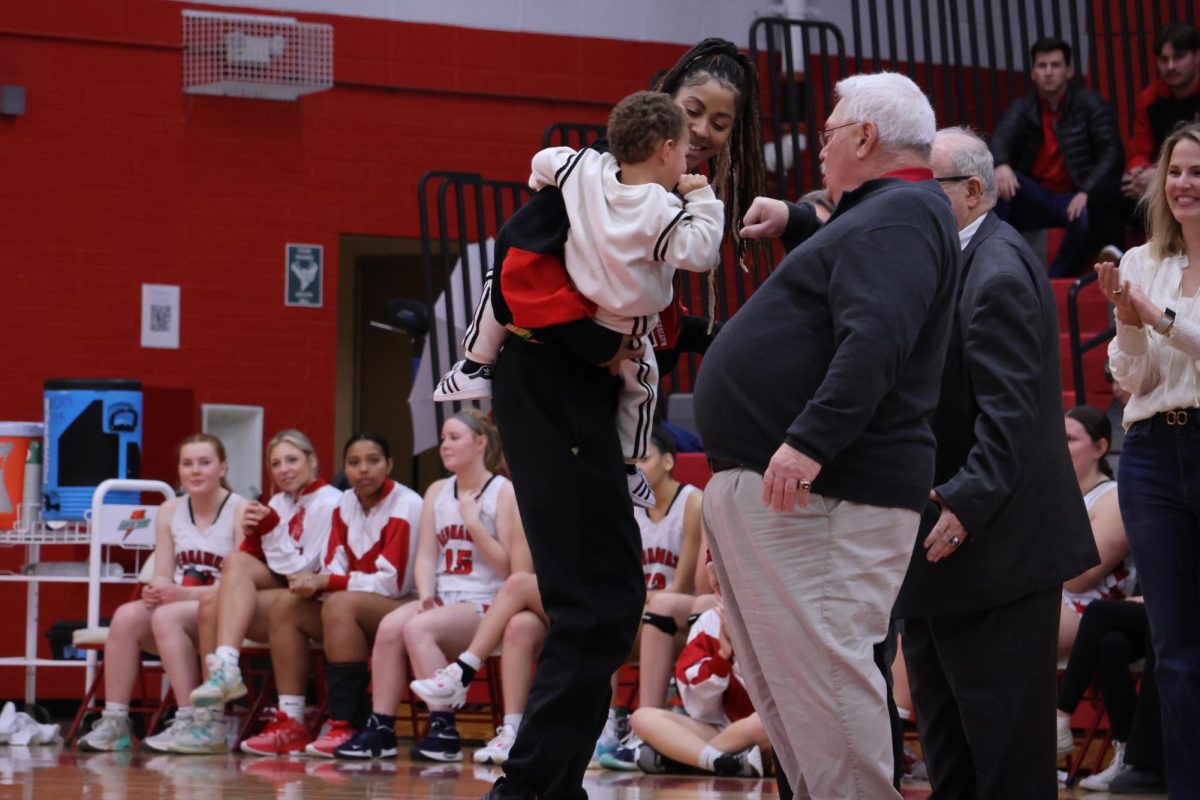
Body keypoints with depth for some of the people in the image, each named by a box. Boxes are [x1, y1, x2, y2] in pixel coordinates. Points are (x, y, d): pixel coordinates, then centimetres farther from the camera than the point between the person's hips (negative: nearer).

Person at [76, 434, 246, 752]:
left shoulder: (240, 511, -6)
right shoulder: (169, 512, 12)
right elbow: (163, 575, 9)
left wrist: (185, 594, -24)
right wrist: (155, 591, -16)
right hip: (178, 606, 5)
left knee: (167, 616, -33)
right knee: (126, 616, -24)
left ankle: (192, 721, -28)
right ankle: (114, 722, -24)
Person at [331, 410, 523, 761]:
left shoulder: (503, 492, -2)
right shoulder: (437, 491, 16)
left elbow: (508, 567, -8)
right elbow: (426, 556, 10)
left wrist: (474, 524, -15)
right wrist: (426, 595, -8)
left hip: (485, 604, -5)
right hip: (443, 600, 5)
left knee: (418, 628, -29)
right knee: (390, 626, -23)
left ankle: (443, 730, -27)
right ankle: (380, 729, -21)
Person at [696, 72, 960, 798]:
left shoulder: (901, 214, -11)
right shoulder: (879, 213, 21)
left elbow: (875, 338, -27)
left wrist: (811, 442, -33)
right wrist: (793, 217, 49)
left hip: (820, 492, -11)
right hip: (768, 487, 11)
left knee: (819, 670, -14)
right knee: (777, 676, 12)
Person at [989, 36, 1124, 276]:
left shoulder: (1091, 104, 3)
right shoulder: (1022, 108, 10)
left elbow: (1111, 153, -5)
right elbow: (1001, 139, -10)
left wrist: (1087, 192, -22)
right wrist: (1001, 165, -35)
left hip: (1074, 198, -3)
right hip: (1034, 199, 3)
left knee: (1088, 219, -36)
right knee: (996, 181, -25)